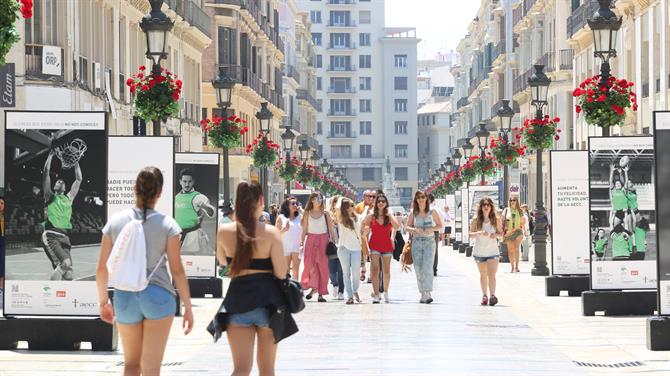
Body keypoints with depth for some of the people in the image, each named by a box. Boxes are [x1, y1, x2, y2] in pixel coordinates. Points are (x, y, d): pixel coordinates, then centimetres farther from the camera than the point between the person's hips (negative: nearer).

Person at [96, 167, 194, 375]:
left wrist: (103, 301, 18)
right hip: (158, 296, -2)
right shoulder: (167, 225, -4)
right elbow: (177, 270, -5)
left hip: (125, 297, 2)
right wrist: (188, 307, 3)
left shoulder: (115, 222, 2)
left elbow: (102, 268, 4)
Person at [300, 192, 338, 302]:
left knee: (323, 266, -2)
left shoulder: (325, 214, 5)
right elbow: (304, 230, 8)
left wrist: (335, 242, -1)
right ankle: (313, 287, -7)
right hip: (311, 240, 0)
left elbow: (331, 229, 6)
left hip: (323, 240, 0)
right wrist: (302, 243, 1)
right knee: (310, 263, -13)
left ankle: (321, 293, 2)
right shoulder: (307, 214, 6)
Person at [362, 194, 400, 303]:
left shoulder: (389, 216, 4)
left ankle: (386, 292, 29)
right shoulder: (371, 217, 3)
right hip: (374, 245, -1)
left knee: (386, 271, 10)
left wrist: (389, 215, -12)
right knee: (375, 270, -13)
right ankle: (376, 295, -17)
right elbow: (365, 233, 10)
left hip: (387, 245, 1)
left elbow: (396, 226, -14)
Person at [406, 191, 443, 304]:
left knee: (427, 267, -16)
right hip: (416, 242, 3)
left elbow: (440, 226, 7)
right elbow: (408, 227, 12)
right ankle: (423, 294, 9)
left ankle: (427, 293, -21)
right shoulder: (413, 213, 7)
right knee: (418, 269, 1)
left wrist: (431, 229, -11)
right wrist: (415, 230, -9)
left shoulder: (432, 212, 3)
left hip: (429, 241, -3)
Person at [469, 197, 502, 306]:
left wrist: (496, 235, -14)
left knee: (492, 274, -14)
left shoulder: (495, 220, 0)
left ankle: (492, 295, -26)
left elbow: (501, 233, 9)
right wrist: (480, 233, -27)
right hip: (479, 251, 1)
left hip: (493, 251, -1)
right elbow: (471, 235, -7)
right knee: (483, 275, 11)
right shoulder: (476, 220, -2)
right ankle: (484, 296, 20)